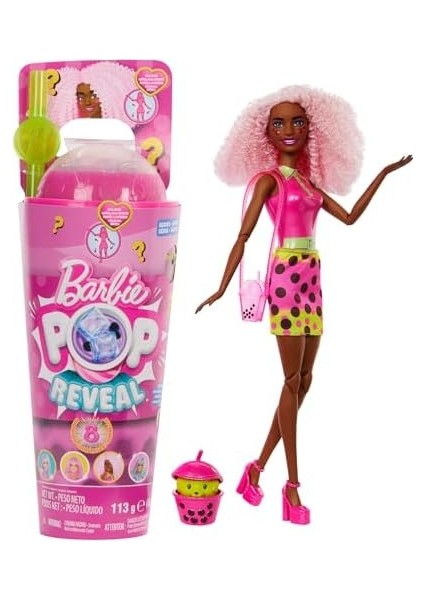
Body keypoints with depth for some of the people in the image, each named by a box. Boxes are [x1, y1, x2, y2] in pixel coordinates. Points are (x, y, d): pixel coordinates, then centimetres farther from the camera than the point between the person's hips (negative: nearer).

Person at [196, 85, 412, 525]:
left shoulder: (308, 181, 16)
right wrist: (221, 288, -14)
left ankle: (257, 469, 15)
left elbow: (349, 217, 18)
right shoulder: (269, 178, -3)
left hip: (311, 280, 7)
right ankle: (293, 485, 0)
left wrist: (384, 174, 22)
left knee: (303, 381, 6)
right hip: (286, 277, -7)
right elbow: (243, 236, -8)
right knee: (293, 381, -6)